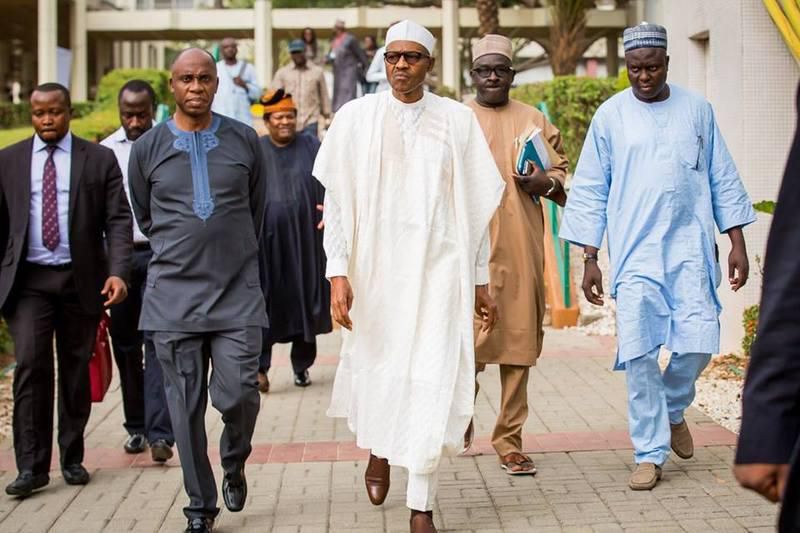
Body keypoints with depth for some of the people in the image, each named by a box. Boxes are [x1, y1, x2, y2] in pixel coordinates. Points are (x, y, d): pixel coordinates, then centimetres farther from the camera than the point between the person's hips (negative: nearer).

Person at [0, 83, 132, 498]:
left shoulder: (99, 159, 3)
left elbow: (118, 220, -2)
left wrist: (118, 272, -15)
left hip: (81, 280, 0)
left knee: (76, 370, 8)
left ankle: (72, 458, 22)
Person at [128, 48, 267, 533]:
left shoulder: (245, 140, 3)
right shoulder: (148, 148, 3)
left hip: (237, 292, 0)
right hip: (173, 296, 1)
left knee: (238, 395, -7)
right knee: (187, 407, 4)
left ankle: (235, 463, 26)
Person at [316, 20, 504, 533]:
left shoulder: (457, 120, 2)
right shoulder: (356, 118, 1)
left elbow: (475, 206, 6)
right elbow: (337, 202, 0)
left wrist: (481, 281, 6)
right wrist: (338, 273, -8)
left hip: (438, 269, 0)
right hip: (375, 268, 1)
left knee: (432, 383, -5)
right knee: (377, 369, 12)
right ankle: (378, 451, 45)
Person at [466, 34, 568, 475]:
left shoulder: (534, 120, 14)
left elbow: (561, 167, 19)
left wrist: (548, 182, -3)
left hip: (522, 246, 3)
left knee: (519, 342, 3)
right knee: (473, 337, -10)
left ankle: (509, 441, 12)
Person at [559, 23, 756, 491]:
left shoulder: (697, 110, 8)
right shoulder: (611, 116, 5)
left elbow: (723, 180, 13)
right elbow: (590, 190, 6)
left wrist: (737, 242, 6)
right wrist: (590, 260, 1)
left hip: (690, 248, 1)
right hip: (634, 253, -1)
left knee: (698, 342, -8)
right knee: (639, 353, -7)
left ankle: (673, 408, 24)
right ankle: (650, 454, 4)